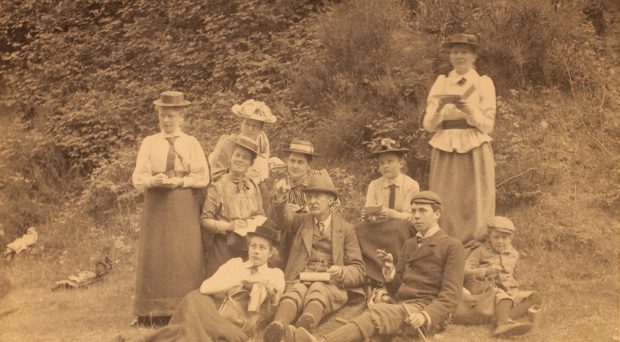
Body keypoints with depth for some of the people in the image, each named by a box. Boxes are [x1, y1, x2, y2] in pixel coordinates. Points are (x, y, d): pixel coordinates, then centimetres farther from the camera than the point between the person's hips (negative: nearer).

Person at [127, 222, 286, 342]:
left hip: (239, 327, -1)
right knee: (196, 299, -30)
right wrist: (242, 280, -7)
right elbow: (205, 287, 0)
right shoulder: (235, 263, 19)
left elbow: (269, 314, 4)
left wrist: (272, 296, -14)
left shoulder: (276, 275, 17)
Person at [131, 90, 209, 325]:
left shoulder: (192, 144, 8)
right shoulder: (149, 143, 10)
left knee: (186, 257, -5)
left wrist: (178, 181, -14)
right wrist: (153, 180, -18)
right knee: (153, 255, -3)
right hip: (156, 206, 1)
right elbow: (137, 178, 3)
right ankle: (152, 314, 0)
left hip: (184, 208, -1)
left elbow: (202, 177, 1)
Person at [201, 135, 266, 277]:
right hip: (223, 248, -3)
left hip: (249, 247, 4)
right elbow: (205, 219, -5)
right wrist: (228, 226, -17)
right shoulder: (217, 187, -2)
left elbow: (261, 216, 14)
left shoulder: (253, 187, 12)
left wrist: (249, 224, -7)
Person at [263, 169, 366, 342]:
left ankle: (306, 323, -66)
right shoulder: (301, 221, 21)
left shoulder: (346, 229, 14)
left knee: (317, 290, -35)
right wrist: (280, 199, -26)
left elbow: (358, 271, 9)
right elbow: (284, 218, -4)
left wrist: (342, 273, -14)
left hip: (331, 285, -1)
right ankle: (277, 327, -61)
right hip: (301, 281, 2)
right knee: (296, 291, -32)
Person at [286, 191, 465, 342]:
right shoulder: (409, 244, 26)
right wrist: (390, 274, 0)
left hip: (425, 310, -6)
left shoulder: (452, 247, 5)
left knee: (377, 313, -36)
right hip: (398, 306, 6)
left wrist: (426, 316, -23)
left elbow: (450, 295, -5)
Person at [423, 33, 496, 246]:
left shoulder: (484, 83, 4)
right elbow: (428, 125, 5)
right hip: (445, 151, 2)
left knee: (474, 207, -3)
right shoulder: (441, 83, 10)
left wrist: (471, 111, -18)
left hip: (475, 152, -2)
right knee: (445, 207, 0)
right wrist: (438, 109, -14)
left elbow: (488, 125, -1)